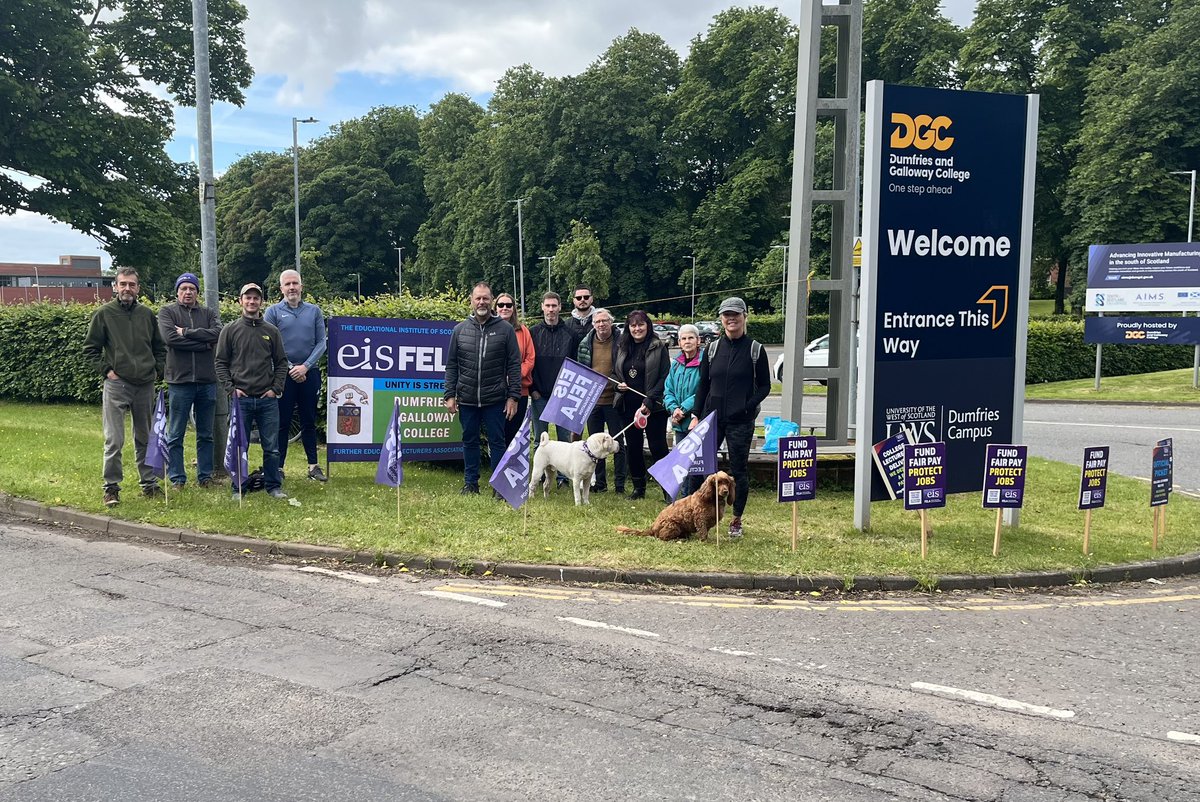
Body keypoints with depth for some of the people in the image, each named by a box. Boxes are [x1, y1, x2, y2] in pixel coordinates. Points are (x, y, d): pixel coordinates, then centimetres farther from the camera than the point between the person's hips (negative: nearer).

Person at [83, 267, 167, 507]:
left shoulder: (147, 314, 9)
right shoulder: (104, 314, -1)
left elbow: (160, 347, 19)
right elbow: (90, 349, 3)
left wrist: (157, 371, 8)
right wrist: (106, 370, -6)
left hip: (145, 386, 4)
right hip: (116, 386, -4)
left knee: (146, 438, 13)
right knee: (114, 440, -5)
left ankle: (149, 483, 22)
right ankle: (111, 487, 3)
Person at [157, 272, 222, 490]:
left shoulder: (209, 313, 11)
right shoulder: (167, 312, 3)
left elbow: (217, 333, -9)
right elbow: (170, 337, -14)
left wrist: (186, 332, -12)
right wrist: (204, 343, -11)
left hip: (207, 381, 3)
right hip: (180, 381, -3)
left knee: (206, 434, 10)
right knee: (175, 435, 2)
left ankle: (205, 476, 18)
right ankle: (176, 478, 10)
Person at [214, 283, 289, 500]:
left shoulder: (271, 331, 9)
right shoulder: (230, 330, 5)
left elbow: (281, 362, 11)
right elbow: (221, 363, 5)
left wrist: (276, 388, 0)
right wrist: (230, 389, -6)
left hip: (267, 399, 1)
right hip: (241, 399, -1)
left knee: (271, 447, 5)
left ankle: (274, 486, 15)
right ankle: (238, 489, 13)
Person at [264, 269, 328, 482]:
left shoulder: (314, 311, 7)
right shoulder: (273, 311, 2)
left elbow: (321, 343, 3)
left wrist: (305, 366, -8)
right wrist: (290, 367, -9)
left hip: (309, 373, 2)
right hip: (284, 374, -2)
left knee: (309, 422, 8)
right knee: (282, 423, 1)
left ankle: (313, 465, 13)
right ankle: (278, 467, 7)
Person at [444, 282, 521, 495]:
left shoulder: (505, 329, -1)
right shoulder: (460, 330, 6)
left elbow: (514, 365, -1)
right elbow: (451, 365, 8)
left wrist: (513, 396, -7)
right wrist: (450, 395, 1)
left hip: (495, 400, -2)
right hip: (467, 399, 3)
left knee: (497, 441, 3)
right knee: (469, 441, 11)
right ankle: (470, 483, 23)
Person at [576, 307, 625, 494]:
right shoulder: (585, 344, 6)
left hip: (613, 400, -4)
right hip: (592, 400, 4)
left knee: (617, 443, 4)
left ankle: (620, 485, 11)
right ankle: (599, 483, 20)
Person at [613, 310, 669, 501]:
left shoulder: (658, 347, -6)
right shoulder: (622, 347, 10)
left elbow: (665, 377, -9)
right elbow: (615, 372, 21)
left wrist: (649, 401, -16)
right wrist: (618, 385, -2)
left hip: (653, 406, -5)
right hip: (628, 405, 5)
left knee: (658, 447, -4)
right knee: (633, 447, 10)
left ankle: (668, 488, 3)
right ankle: (638, 487, 22)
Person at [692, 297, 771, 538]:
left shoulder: (755, 349, -1)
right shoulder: (713, 348, 7)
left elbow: (764, 386, 2)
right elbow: (703, 384, 10)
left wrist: (749, 405, -14)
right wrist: (696, 415, 4)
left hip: (741, 421, -2)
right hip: (712, 417, 3)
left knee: (739, 470, 5)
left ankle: (736, 520, 18)